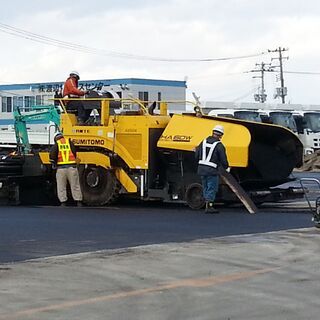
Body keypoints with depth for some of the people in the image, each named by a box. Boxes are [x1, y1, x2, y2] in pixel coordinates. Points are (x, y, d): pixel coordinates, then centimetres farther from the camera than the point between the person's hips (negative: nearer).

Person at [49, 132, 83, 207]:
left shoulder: (56, 144, 7)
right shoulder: (69, 142, 11)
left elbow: (52, 155, -5)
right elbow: (74, 152, 5)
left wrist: (54, 163, 9)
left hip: (61, 167, -1)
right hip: (72, 167, 1)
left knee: (61, 187, 7)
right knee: (75, 186, 7)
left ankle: (63, 203, 3)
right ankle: (79, 202, 6)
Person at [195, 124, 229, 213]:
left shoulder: (204, 142, 8)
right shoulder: (219, 145, -10)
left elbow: (197, 156, 11)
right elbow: (223, 160, -8)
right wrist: (226, 167, 13)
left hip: (201, 169, 6)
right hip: (212, 170, -6)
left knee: (206, 188, 17)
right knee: (212, 188, 2)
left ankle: (207, 205, 22)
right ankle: (209, 206, 1)